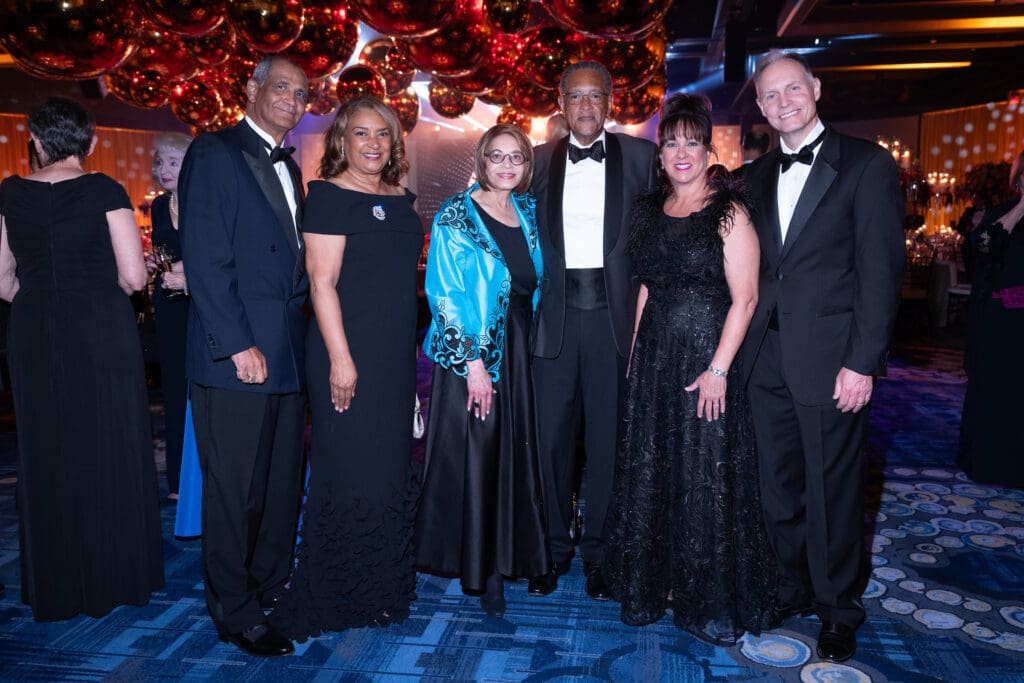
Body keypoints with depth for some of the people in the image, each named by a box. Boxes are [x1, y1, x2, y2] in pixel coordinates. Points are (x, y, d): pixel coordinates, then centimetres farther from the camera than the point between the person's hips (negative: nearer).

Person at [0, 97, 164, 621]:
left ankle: (54, 587, 24)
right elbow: (133, 276, -11)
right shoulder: (104, 191, -7)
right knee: (108, 453, 8)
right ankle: (113, 575, 18)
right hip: (101, 333, -3)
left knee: (46, 456, 13)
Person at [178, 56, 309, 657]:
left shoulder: (289, 168, 20)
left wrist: (301, 334, 10)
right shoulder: (214, 153, -4)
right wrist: (238, 343, -18)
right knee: (236, 489, 3)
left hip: (288, 354, 8)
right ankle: (236, 613, 18)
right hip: (237, 353, -7)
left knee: (284, 484, 14)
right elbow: (205, 258, -13)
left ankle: (273, 591, 29)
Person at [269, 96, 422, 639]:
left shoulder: (402, 198, 13)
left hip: (397, 354, 7)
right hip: (349, 354, -7)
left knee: (392, 466, 14)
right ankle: (338, 595, 18)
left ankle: (384, 585, 30)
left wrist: (411, 352, 15)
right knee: (349, 469, 0)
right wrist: (341, 359, -19)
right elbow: (322, 280, -14)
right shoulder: (329, 196, -7)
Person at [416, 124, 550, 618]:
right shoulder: (456, 215, -6)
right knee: (472, 456, 2)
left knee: (515, 454, 7)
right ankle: (476, 567, 17)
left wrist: (530, 346, 9)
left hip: (520, 352, 5)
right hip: (470, 354, -5)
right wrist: (473, 362, -16)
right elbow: (445, 294, -11)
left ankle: (507, 556, 22)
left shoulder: (529, 212, 11)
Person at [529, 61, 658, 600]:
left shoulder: (641, 156, 6)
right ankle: (554, 547, 24)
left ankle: (599, 552, 22)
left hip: (614, 314, -1)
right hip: (555, 316, 2)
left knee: (608, 439, 5)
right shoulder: (540, 161, 11)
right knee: (551, 437, 7)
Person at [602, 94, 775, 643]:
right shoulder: (650, 209, 10)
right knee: (650, 471, 13)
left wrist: (717, 370, -18)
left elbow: (744, 298, -13)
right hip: (654, 360, 6)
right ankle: (655, 584, 31)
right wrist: (636, 350, 9)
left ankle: (713, 602, 22)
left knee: (706, 476, 3)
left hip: (706, 360, -6)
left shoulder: (727, 212, -8)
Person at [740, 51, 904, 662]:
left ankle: (839, 609, 27)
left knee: (833, 492, 7)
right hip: (768, 360, 5)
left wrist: (862, 362, -13)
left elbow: (882, 271, -8)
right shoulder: (757, 177, 12)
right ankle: (794, 589, 33)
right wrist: (742, 348, 2)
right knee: (780, 487, 14)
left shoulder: (867, 165, -3)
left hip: (832, 361, -4)